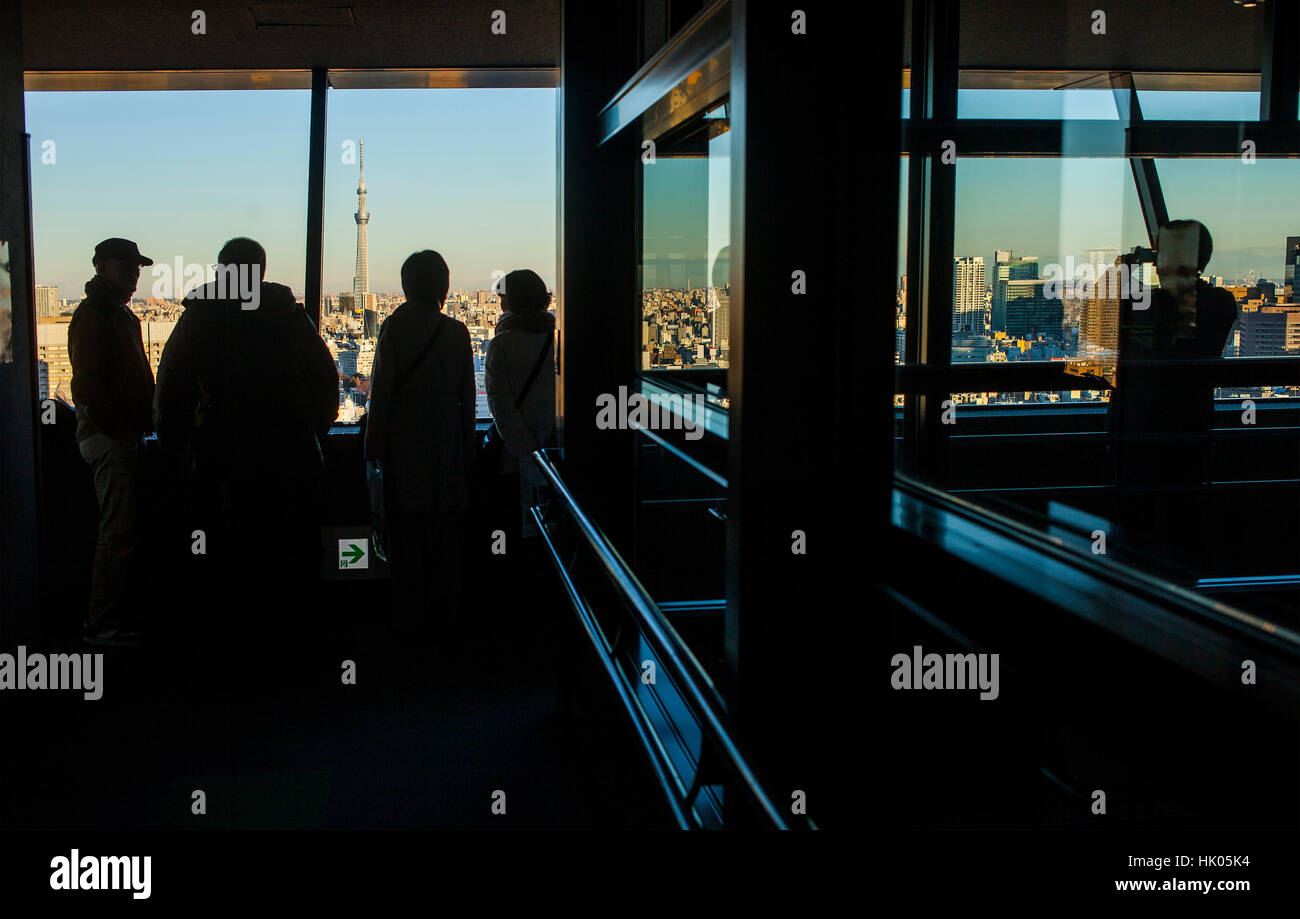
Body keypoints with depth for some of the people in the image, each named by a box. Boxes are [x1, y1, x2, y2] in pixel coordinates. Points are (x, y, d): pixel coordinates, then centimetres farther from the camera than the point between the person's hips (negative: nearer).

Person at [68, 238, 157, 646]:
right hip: (109, 438, -10)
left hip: (123, 435, 10)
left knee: (121, 531, 14)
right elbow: (89, 386, -19)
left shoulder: (122, 315, 20)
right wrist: (118, 428, -19)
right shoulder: (92, 316, -11)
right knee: (118, 533, -8)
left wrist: (141, 424, 16)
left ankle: (111, 615, 22)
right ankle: (102, 625, -2)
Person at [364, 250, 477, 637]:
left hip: (405, 443, -3)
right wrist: (467, 449, 11)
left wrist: (374, 447, 0)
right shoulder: (457, 332, 0)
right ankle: (445, 612, 18)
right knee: (444, 534, 11)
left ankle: (410, 616, 8)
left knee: (406, 533, 4)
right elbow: (467, 397, 3)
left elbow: (381, 392, -8)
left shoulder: (394, 328, -8)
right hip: (447, 445, 3)